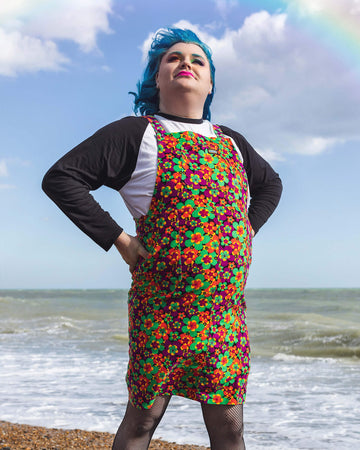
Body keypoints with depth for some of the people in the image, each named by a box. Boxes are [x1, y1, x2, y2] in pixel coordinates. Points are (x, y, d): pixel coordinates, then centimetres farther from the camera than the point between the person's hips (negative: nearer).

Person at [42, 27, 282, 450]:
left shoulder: (231, 142, 14)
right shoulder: (136, 134, -1)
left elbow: (270, 184, 32)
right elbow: (60, 178, -7)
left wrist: (247, 232, 15)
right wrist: (118, 239, -10)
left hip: (226, 309, 4)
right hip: (161, 306, -4)